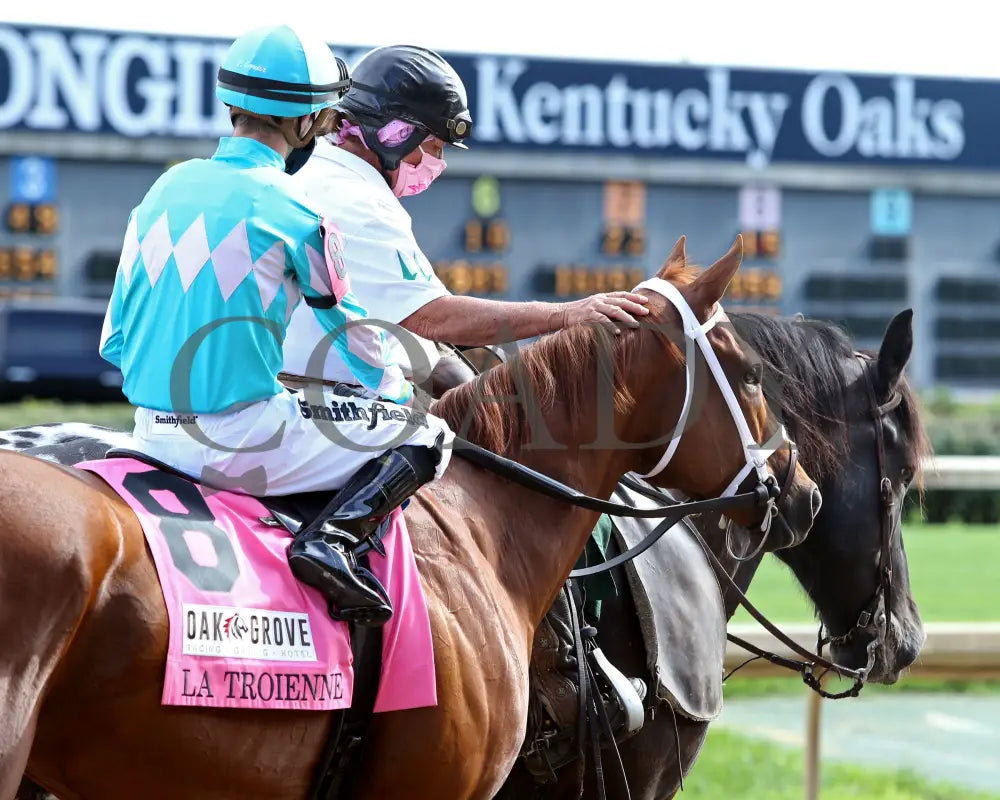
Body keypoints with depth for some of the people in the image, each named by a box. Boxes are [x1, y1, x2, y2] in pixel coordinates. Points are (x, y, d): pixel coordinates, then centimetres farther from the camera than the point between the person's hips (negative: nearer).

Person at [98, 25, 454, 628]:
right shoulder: (295, 211, -10)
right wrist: (400, 397, 23)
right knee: (427, 435, 3)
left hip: (155, 434, 7)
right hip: (238, 442, -7)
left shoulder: (166, 189, 8)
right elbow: (360, 344, 3)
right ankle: (333, 538, -17)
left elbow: (115, 341, 14)